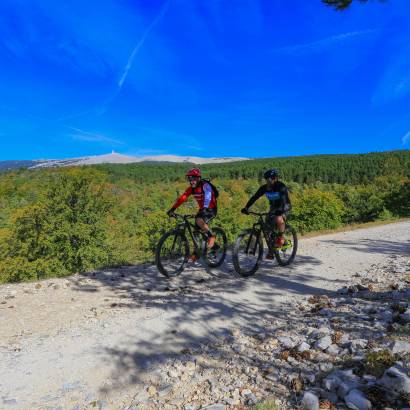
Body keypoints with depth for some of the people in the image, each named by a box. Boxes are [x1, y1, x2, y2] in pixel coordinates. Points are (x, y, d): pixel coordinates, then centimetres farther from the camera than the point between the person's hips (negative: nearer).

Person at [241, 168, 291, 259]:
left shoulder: (281, 187, -24)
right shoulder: (264, 188, -10)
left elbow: (283, 199, -37)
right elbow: (255, 197, -16)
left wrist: (280, 210, -54)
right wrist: (246, 207, -29)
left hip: (284, 207, -5)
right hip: (273, 207, 5)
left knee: (278, 219, -37)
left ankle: (281, 238, -12)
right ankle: (271, 252, 13)